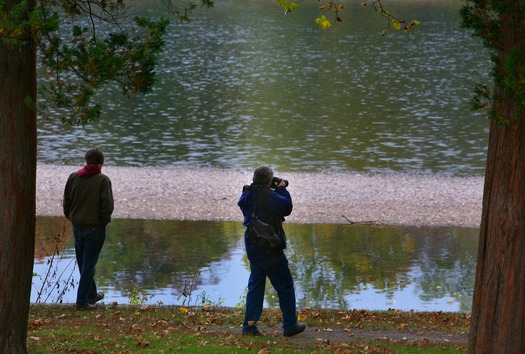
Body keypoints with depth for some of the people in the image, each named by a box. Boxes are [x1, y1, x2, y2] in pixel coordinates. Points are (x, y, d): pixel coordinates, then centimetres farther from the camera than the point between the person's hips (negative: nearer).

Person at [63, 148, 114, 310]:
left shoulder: (73, 177, 2)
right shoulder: (103, 180, -13)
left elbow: (66, 202, 5)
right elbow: (107, 205, -17)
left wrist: (73, 219, 13)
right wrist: (104, 221, -2)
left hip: (77, 227, 5)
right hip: (95, 228, -5)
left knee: (83, 263, 18)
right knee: (89, 264, 0)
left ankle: (92, 294, 33)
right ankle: (82, 301, 0)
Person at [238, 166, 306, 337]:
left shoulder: (248, 195, 4)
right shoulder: (266, 196, -20)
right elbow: (286, 207, -13)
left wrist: (276, 190, 9)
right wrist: (282, 189, -1)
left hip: (252, 247, 8)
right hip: (269, 248, -7)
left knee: (255, 285, 14)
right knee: (285, 286, 5)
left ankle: (249, 325, 9)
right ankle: (290, 325, 10)